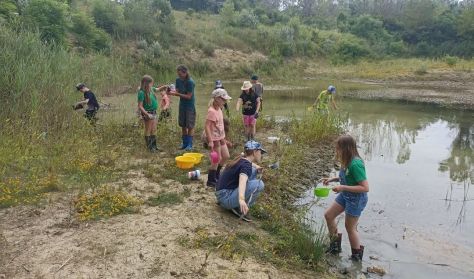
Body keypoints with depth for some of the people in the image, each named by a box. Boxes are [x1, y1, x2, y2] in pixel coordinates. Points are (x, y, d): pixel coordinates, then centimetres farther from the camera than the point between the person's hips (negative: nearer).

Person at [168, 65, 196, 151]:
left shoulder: (190, 82, -20)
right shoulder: (178, 80, 0)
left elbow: (189, 96, -20)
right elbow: (177, 92, 4)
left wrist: (177, 94, -25)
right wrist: (172, 92, -18)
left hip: (190, 106, -7)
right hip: (182, 105, 7)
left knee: (190, 126, -2)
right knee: (183, 125, 11)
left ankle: (190, 144, 5)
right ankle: (185, 143, 21)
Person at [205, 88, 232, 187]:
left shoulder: (219, 109, 6)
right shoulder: (212, 111, -22)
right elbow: (207, 126, -25)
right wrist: (210, 141, -29)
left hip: (221, 137, 9)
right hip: (214, 138, -9)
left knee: (226, 156, 15)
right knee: (218, 159, 0)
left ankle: (216, 174, 34)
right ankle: (211, 180, 15)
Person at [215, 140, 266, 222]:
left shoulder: (241, 160, 9)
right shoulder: (246, 165, -18)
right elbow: (242, 181, -39)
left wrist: (256, 167, 13)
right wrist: (241, 199, -57)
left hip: (223, 193, 9)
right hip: (225, 198, -9)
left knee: (253, 170, 10)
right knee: (259, 184, -21)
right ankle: (239, 208, -8)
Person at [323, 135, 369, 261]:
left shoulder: (355, 164, -31)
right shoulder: (347, 161, -5)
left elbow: (365, 187, -30)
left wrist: (343, 187, -30)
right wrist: (333, 179, 2)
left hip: (356, 199, -9)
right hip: (345, 195, 9)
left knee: (350, 227, 7)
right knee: (328, 215, 14)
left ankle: (357, 256, 30)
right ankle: (335, 245, 33)